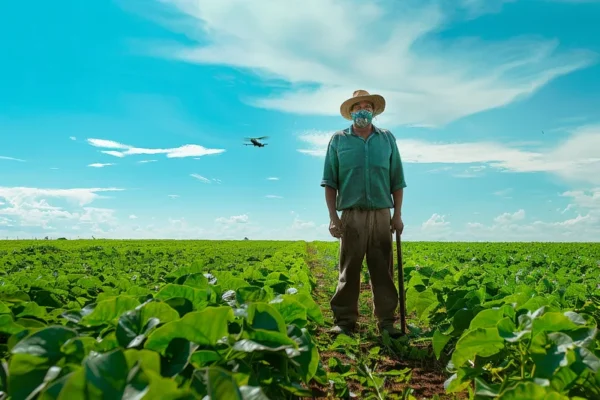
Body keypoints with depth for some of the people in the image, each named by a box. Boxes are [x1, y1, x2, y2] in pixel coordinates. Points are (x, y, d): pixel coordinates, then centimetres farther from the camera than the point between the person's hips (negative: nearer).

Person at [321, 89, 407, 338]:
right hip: (351, 215, -2)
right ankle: (344, 321, 7)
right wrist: (332, 217, -5)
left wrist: (397, 214, 5)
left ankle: (386, 322, 12)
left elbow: (397, 180, 13)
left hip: (381, 215, 2)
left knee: (383, 270, 4)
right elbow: (329, 182, 4)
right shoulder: (338, 140, 8)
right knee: (349, 270, -1)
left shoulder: (387, 139, 14)